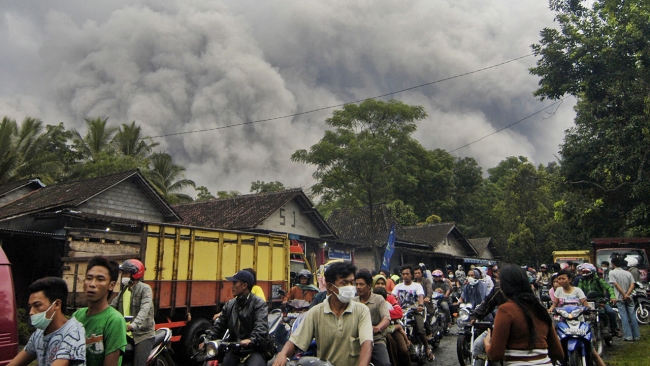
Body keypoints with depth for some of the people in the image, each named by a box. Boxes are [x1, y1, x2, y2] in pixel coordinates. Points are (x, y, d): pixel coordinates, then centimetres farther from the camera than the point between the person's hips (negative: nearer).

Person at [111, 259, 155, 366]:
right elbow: (113, 306, 10)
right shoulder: (124, 290, 16)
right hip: (125, 334, 7)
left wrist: (133, 325, -42)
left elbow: (144, 310, -26)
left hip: (143, 334, -7)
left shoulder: (145, 289, -10)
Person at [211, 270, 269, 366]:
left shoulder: (258, 303, -5)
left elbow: (261, 327, -19)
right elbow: (219, 326, 15)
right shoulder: (229, 305, 15)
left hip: (255, 349, -6)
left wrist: (251, 340, -37)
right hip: (234, 350, 6)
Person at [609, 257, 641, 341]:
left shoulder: (612, 272, -4)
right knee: (633, 317, 8)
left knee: (624, 317, 0)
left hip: (620, 298, -4)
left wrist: (624, 295, -12)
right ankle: (636, 335, 12)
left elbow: (616, 285, -13)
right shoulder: (628, 273, 9)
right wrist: (627, 295, -11)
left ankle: (628, 336, -1)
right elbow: (632, 285, -2)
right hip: (629, 298, 4)